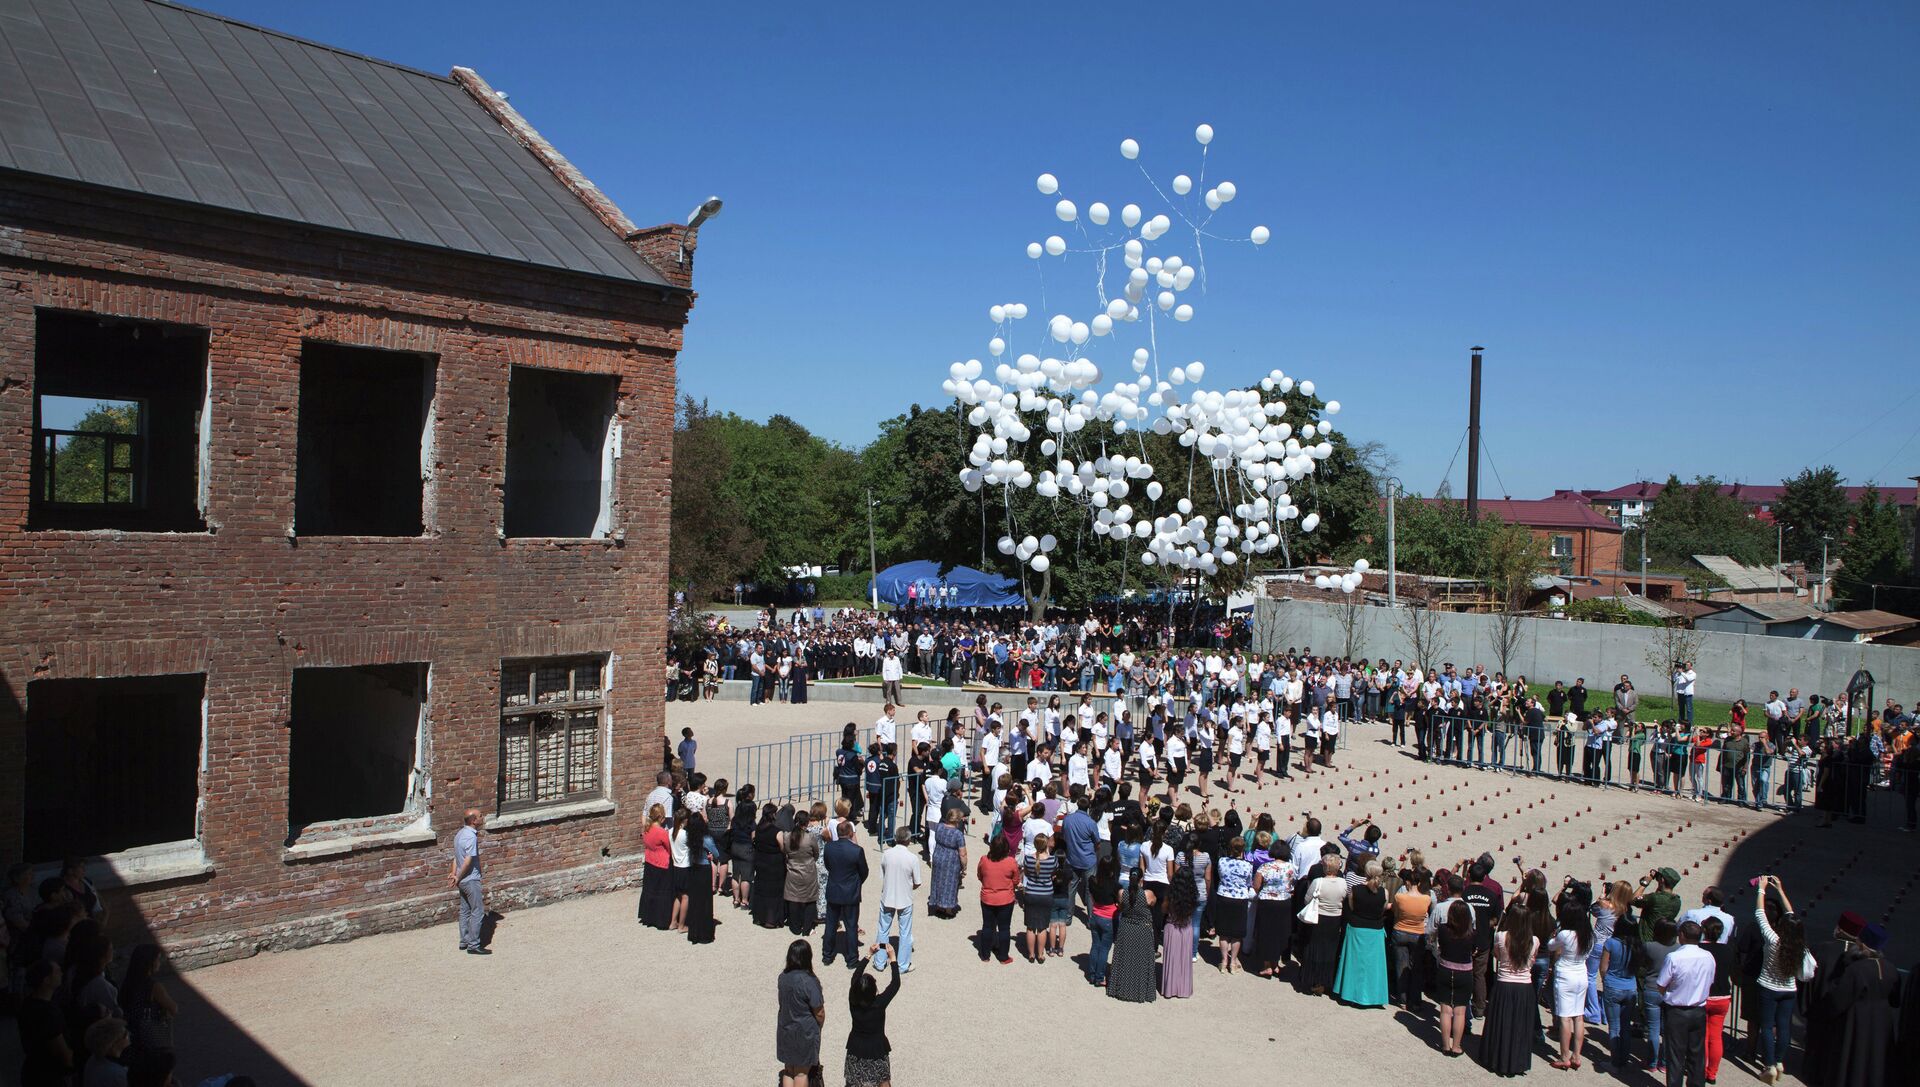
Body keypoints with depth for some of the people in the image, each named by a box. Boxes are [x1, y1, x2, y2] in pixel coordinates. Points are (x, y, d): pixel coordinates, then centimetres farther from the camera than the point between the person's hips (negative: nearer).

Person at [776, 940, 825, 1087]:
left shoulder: (783, 976, -7)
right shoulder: (809, 982, -26)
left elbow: (785, 1003, 5)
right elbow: (819, 1013, -18)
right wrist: (818, 1028, 3)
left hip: (785, 1030, 5)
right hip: (804, 1032, -5)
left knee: (788, 1070, 19)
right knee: (802, 1072, 11)